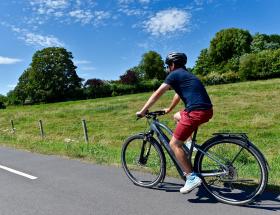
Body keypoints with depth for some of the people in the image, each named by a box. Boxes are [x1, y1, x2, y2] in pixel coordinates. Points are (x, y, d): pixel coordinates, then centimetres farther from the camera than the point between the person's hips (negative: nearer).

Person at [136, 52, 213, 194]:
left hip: (196, 112, -9)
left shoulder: (175, 74, 0)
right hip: (207, 110, 10)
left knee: (174, 144, -2)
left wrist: (142, 111, 4)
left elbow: (157, 94, -2)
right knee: (177, 117, 33)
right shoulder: (186, 75, 26)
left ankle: (192, 177, -2)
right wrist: (168, 109, 48)